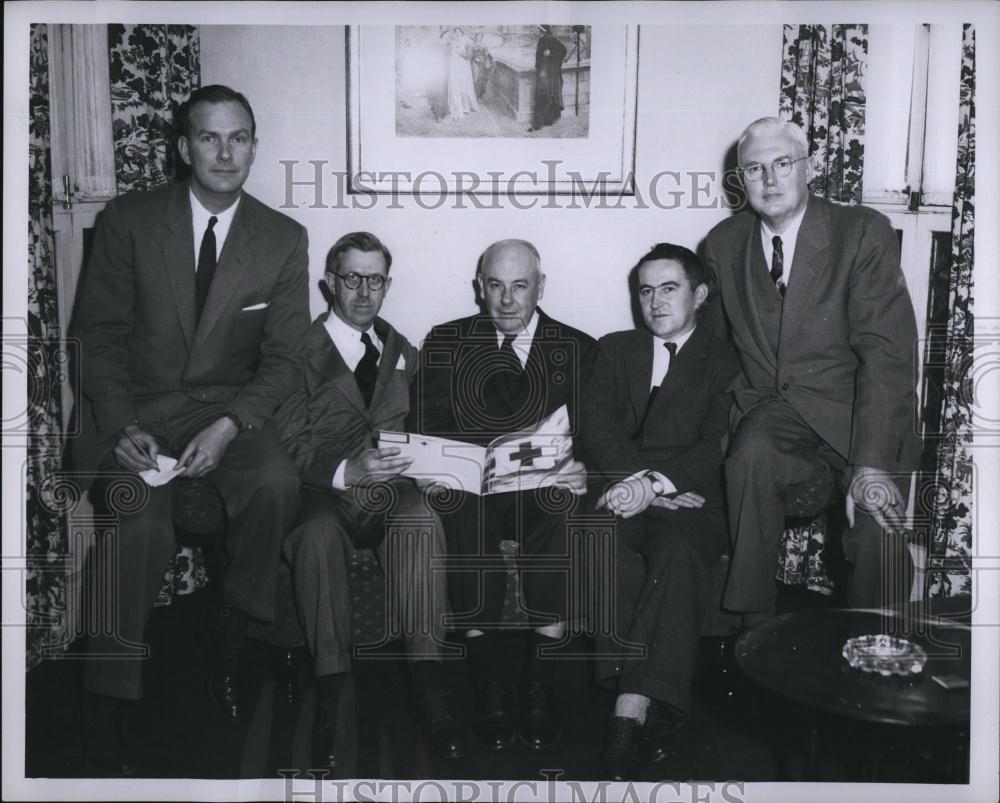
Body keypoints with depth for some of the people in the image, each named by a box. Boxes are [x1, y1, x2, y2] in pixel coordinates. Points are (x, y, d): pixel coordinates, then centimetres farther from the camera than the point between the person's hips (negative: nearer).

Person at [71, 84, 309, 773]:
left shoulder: (284, 239, 2)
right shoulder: (129, 221, 0)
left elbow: (281, 358, 0)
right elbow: (100, 335, 0)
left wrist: (228, 426, -18)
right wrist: (122, 427, -17)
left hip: (230, 406, 1)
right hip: (136, 404, -1)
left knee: (278, 484, -30)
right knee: (141, 517, -29)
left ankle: (231, 650, -8)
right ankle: (109, 697, -9)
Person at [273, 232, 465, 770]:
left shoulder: (403, 353, 21)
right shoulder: (303, 349, 3)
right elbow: (291, 445, -6)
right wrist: (346, 471, -22)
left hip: (388, 485, 3)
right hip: (321, 490, -3)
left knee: (423, 522, -32)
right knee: (318, 535, -37)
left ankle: (428, 687, -34)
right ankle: (330, 702, -32)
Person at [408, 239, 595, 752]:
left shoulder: (579, 349, 14)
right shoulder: (446, 343, 15)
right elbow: (426, 427, 7)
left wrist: (583, 471, -17)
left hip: (547, 485, 0)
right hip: (468, 484, 0)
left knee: (563, 516, -31)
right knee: (467, 517, -32)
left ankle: (539, 686, -16)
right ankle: (489, 685, -17)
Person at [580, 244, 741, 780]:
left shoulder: (725, 361, 13)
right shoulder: (614, 350, 23)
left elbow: (717, 448, -1)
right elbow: (595, 425, 6)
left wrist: (653, 483, -18)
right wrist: (639, 481, -11)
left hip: (691, 504, -2)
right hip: (623, 494, 2)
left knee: (679, 553, -36)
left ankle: (630, 710, -37)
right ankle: (661, 706, -26)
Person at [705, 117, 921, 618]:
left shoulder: (864, 232, -7)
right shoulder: (723, 244, 6)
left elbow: (887, 352, -15)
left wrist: (872, 463, -24)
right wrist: (740, 394, -4)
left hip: (857, 408, -2)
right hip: (774, 411, 2)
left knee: (877, 524, -26)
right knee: (752, 457, -31)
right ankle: (754, 628, -17)